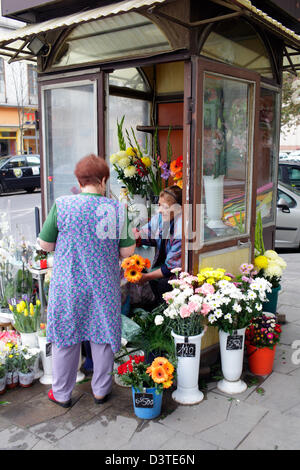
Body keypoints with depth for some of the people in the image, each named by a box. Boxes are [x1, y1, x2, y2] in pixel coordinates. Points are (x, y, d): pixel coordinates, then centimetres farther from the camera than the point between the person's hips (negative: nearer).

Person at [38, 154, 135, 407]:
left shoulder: (62, 205, -11)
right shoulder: (117, 209, -9)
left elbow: (45, 245, -3)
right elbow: (128, 251, -6)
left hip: (68, 286, 0)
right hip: (105, 288, 1)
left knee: (65, 339, 15)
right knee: (103, 338, 16)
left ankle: (62, 394, 31)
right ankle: (101, 391, 32)